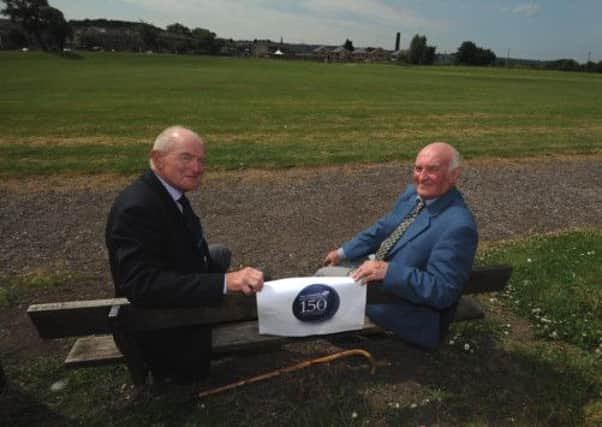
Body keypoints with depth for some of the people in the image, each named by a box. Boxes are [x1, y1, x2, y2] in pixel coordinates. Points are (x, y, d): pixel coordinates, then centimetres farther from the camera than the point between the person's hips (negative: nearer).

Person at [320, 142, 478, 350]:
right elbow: (382, 229, 11)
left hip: (407, 303, -8)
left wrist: (388, 270, -37)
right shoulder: (413, 193, -2)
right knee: (325, 273, 10)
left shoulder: (458, 225, -29)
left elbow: (441, 291, -29)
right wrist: (343, 252, 8)